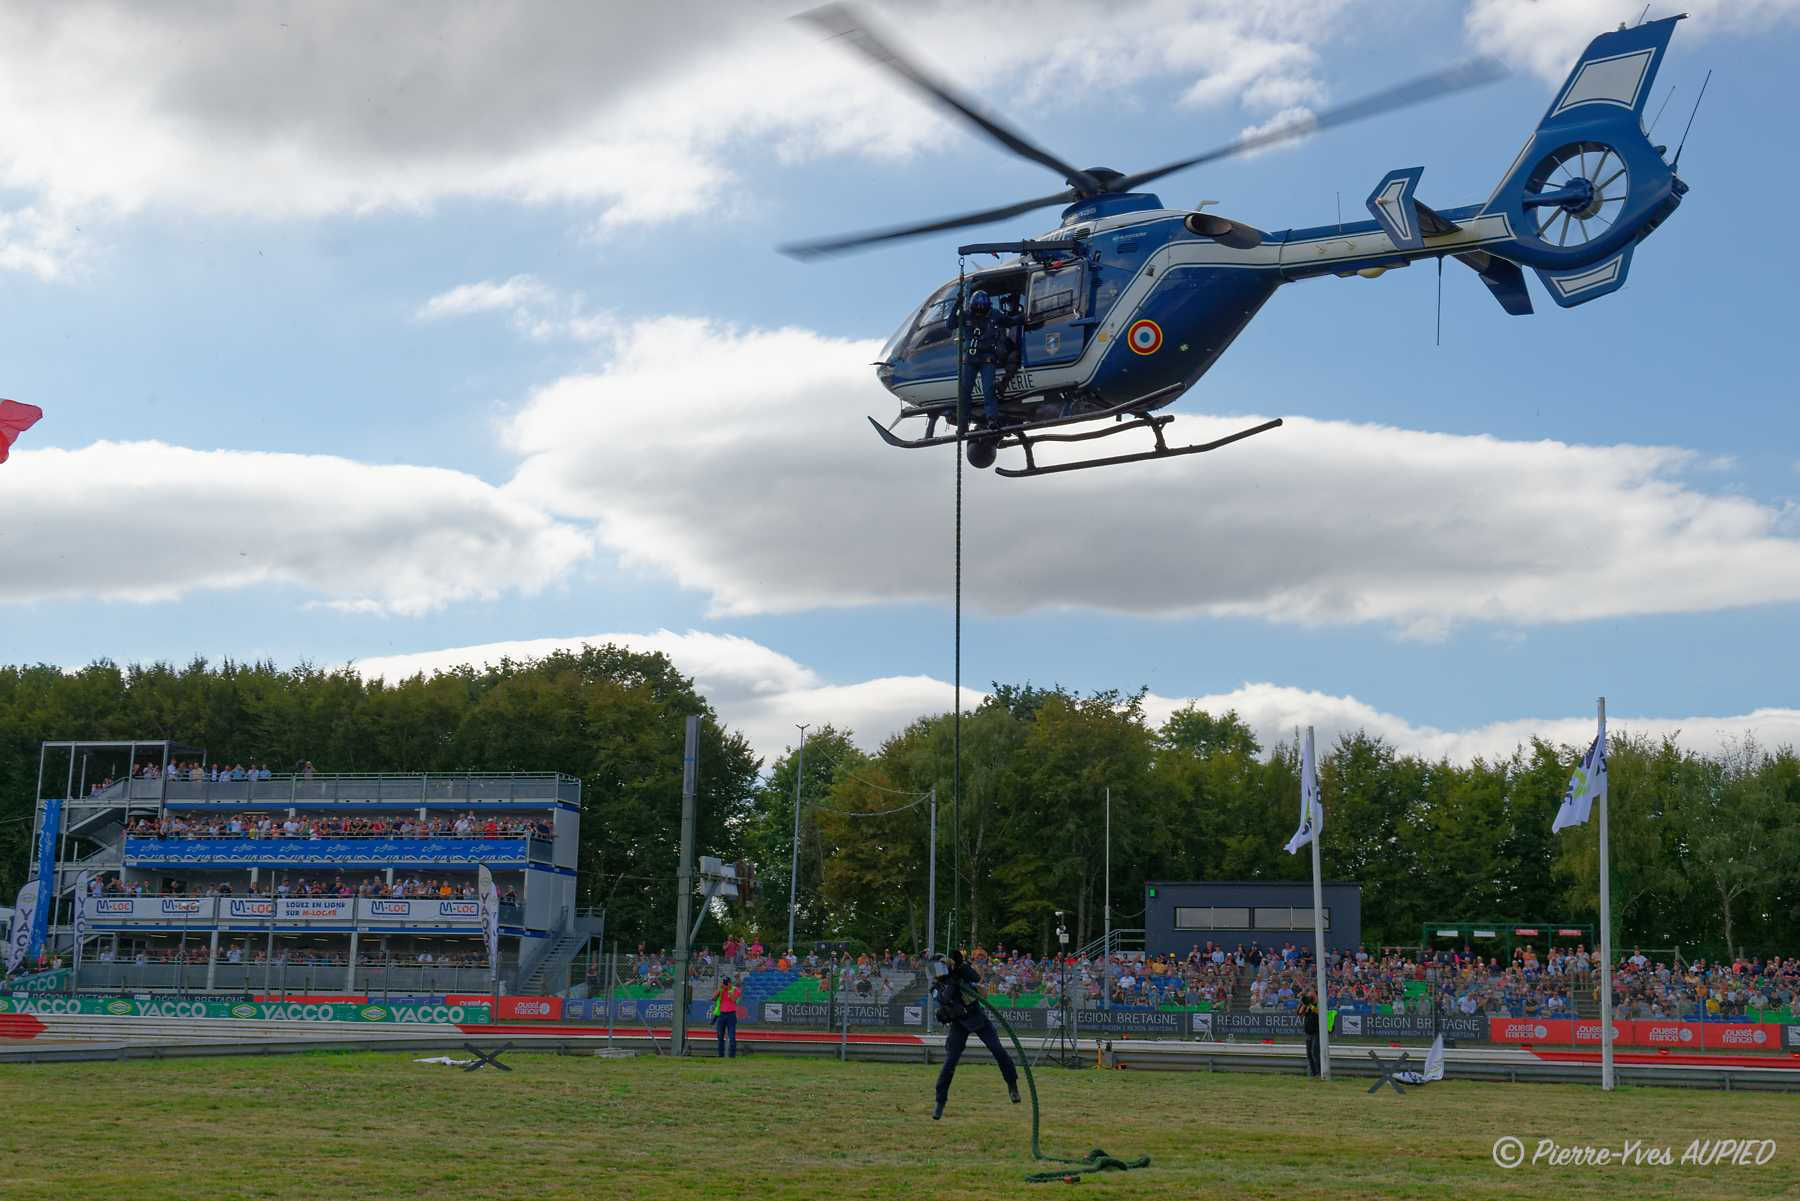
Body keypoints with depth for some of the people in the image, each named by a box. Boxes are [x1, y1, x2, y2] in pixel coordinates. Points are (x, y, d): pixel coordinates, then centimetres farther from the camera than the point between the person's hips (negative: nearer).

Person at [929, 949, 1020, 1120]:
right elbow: (945, 999, -29)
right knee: (950, 1062, -8)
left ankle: (1012, 1086, 10)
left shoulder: (960, 972, -8)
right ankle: (940, 1101, 0)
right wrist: (952, 981, -37)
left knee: (998, 1050, -7)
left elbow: (977, 978, -24)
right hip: (958, 1023, 0)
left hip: (977, 1017, 1)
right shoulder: (936, 987, -10)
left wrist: (960, 966, -34)